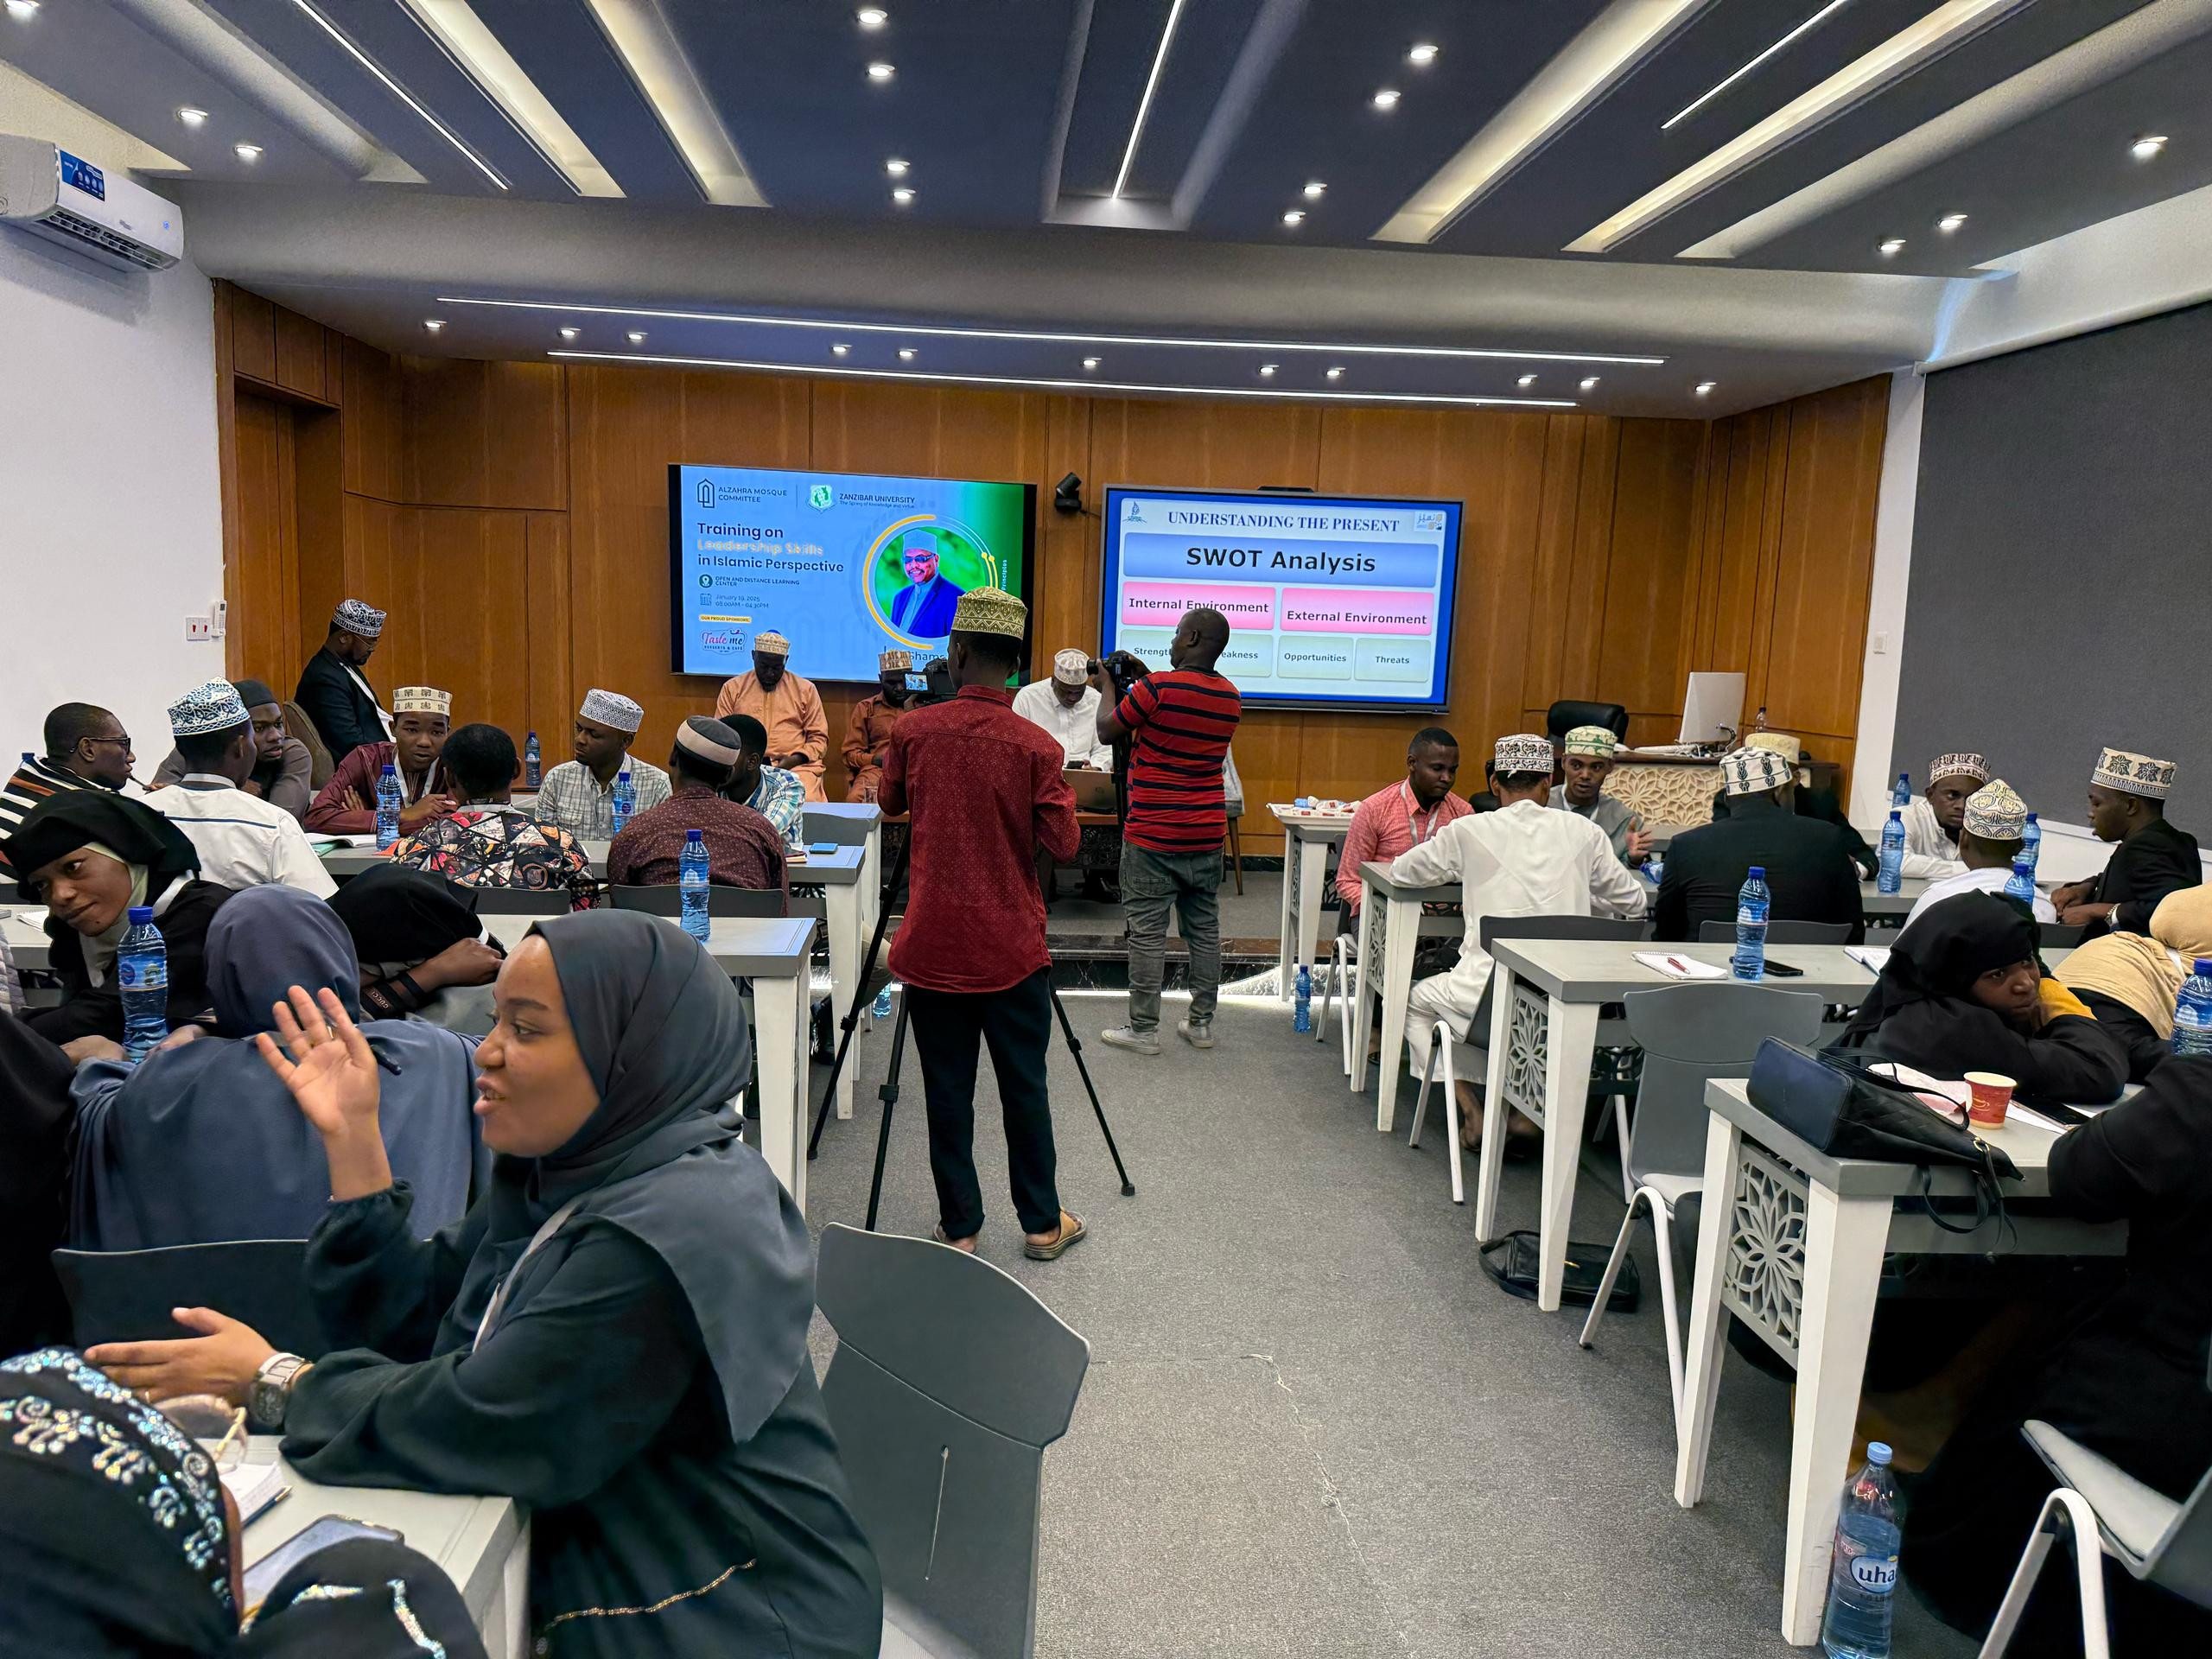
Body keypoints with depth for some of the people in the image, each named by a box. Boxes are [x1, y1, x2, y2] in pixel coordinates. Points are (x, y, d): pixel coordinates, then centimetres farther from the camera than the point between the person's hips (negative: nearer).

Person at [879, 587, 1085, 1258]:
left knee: (947, 1091, 9)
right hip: (1011, 949, -1)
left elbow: (891, 802, 13)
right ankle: (1042, 1223, 22)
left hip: (933, 946, 1)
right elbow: (1063, 843, -8)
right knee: (1025, 1087, 11)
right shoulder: (1036, 747, -10)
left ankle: (959, 1227, 18)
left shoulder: (914, 730, -4)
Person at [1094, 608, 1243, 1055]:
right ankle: (1201, 1022, 20)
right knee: (1204, 929, 12)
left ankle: (1143, 1029, 7)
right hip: (1207, 835, 6)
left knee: (1147, 932, 1)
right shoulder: (1231, 698, 6)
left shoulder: (1158, 688, -16)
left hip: (1153, 837, -6)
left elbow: (1107, 731, -5)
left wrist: (1107, 686, 12)